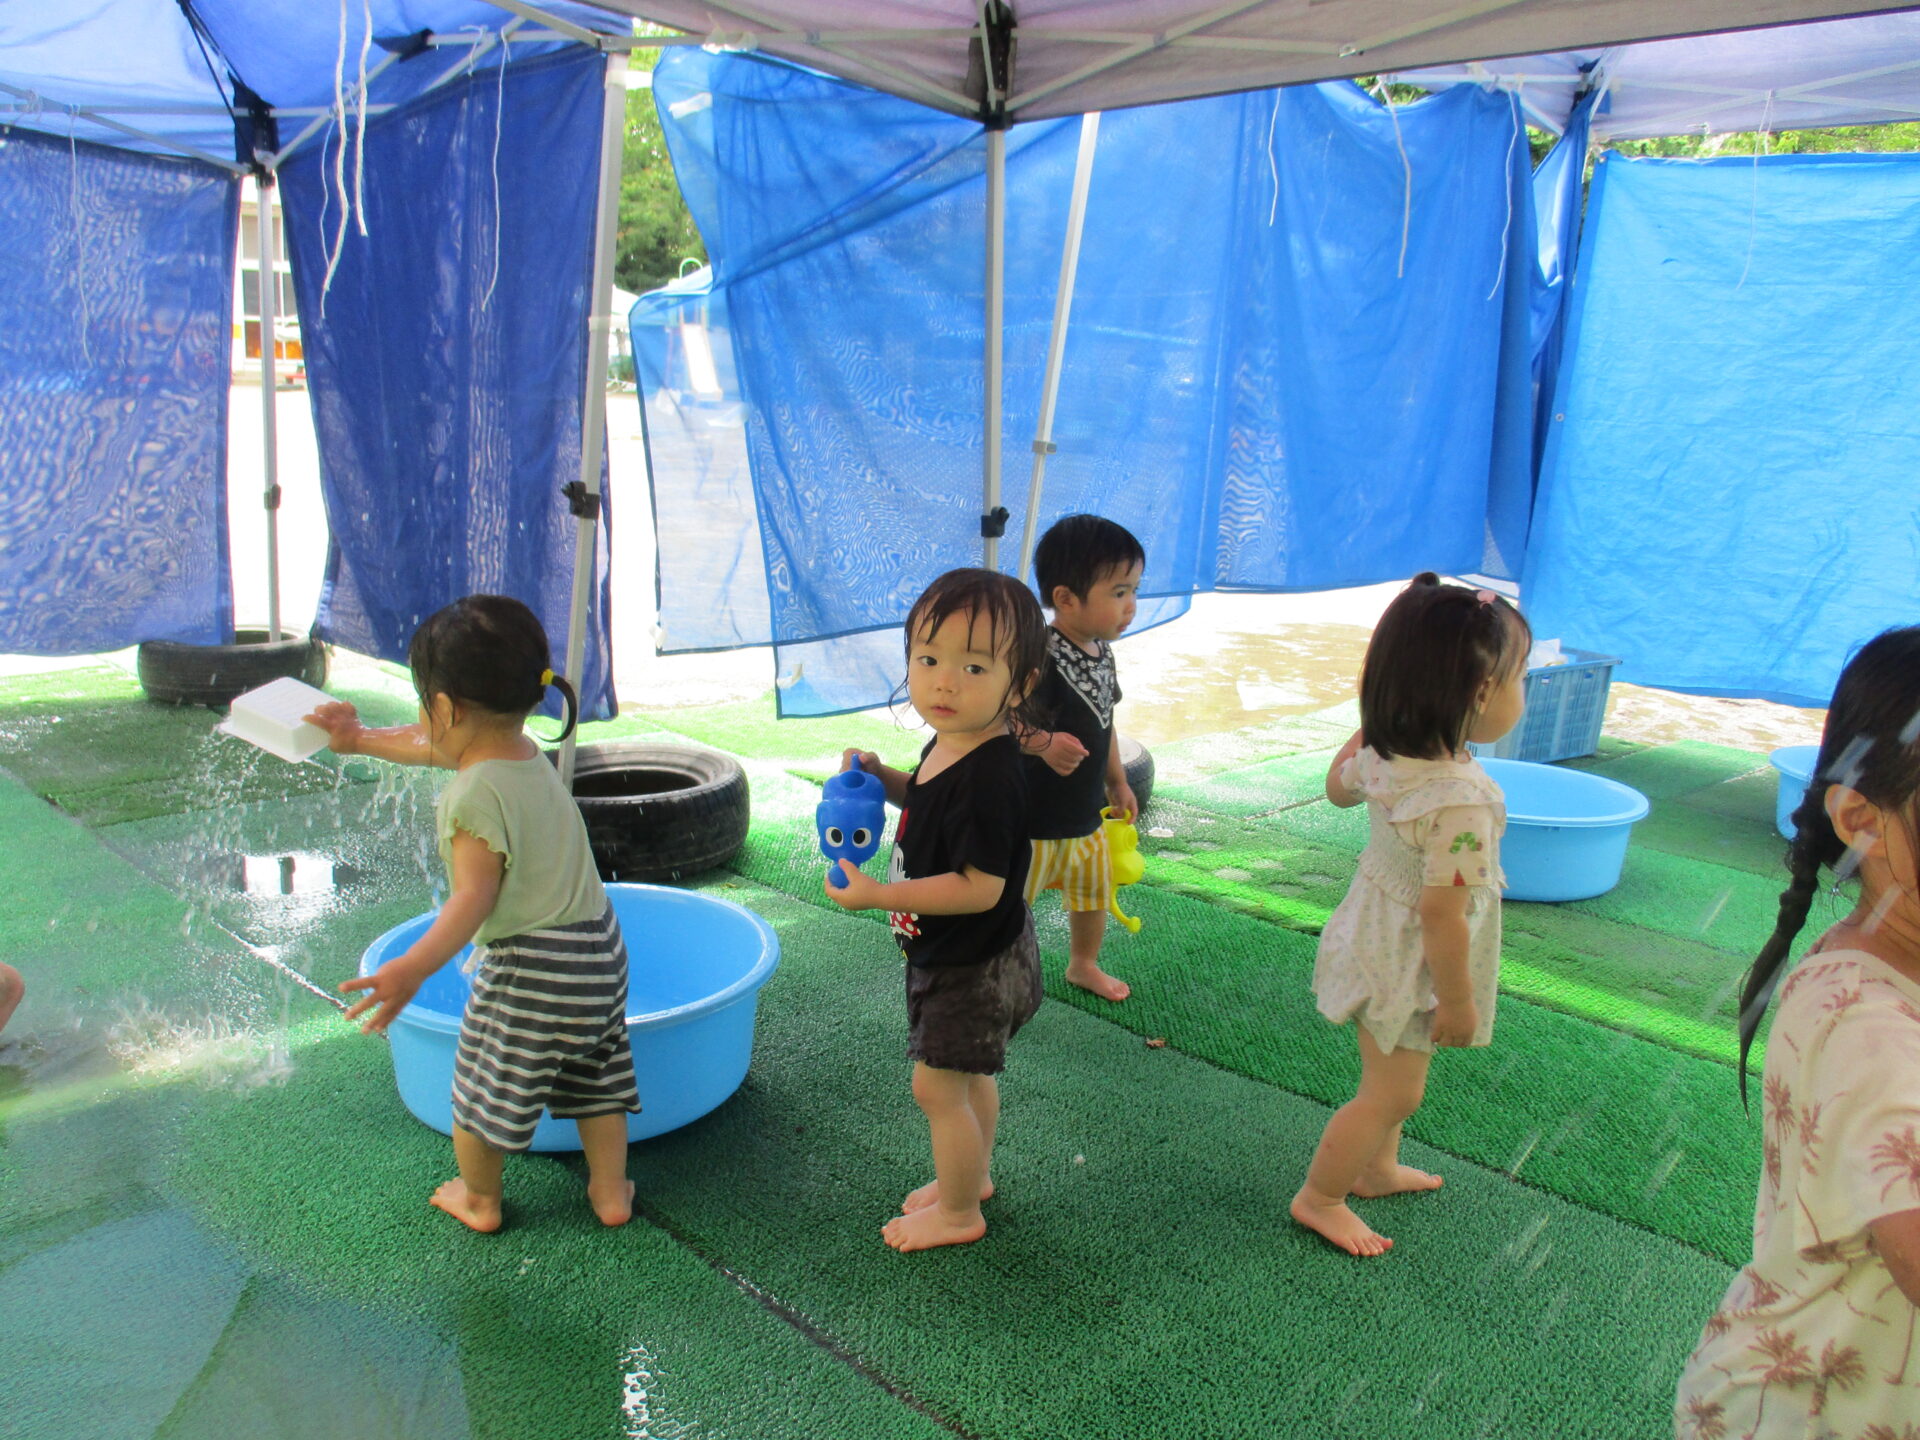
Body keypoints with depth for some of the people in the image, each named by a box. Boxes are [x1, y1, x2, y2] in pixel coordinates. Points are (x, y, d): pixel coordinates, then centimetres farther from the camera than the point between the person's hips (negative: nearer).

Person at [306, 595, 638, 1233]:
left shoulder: (475, 794, -21)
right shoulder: (527, 752, 6)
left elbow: (474, 899, -27)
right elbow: (427, 747, 22)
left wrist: (413, 968, -34)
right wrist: (360, 739, 32)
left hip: (528, 972, -8)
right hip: (599, 951, 8)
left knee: (484, 1085, 16)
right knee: (593, 1078, 21)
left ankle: (480, 1200, 36)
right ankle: (611, 1191, 32)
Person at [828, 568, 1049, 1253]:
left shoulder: (988, 776, -32)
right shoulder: (948, 745, -2)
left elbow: (980, 888, -32)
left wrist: (879, 895, -29)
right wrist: (881, 775, 1)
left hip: (974, 964, -9)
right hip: (951, 953, 9)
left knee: (937, 1086, 6)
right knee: (968, 1077, 25)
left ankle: (959, 1213, 27)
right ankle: (973, 1176, 46)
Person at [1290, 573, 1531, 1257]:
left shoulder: (1381, 751, -11)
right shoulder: (1459, 800, -35)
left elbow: (1338, 787, 12)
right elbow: (1441, 913, -30)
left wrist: (1369, 723, 15)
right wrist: (1457, 999, -17)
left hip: (1374, 931, 9)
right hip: (1409, 963, -8)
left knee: (1389, 1076, 28)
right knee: (1393, 1094, 11)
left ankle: (1376, 1169, 49)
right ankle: (1318, 1199, 28)